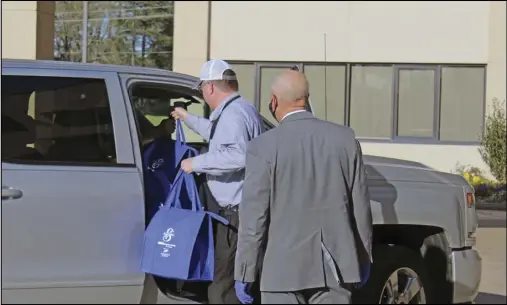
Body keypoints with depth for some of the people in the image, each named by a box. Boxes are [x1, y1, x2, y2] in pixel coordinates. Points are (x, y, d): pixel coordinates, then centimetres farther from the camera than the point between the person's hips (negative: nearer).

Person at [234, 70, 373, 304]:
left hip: (284, 268, -3)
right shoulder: (345, 138, 0)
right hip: (336, 265, 3)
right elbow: (360, 204, 5)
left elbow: (253, 215, -9)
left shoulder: (264, 147, -10)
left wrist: (244, 274, -1)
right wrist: (363, 258, 16)